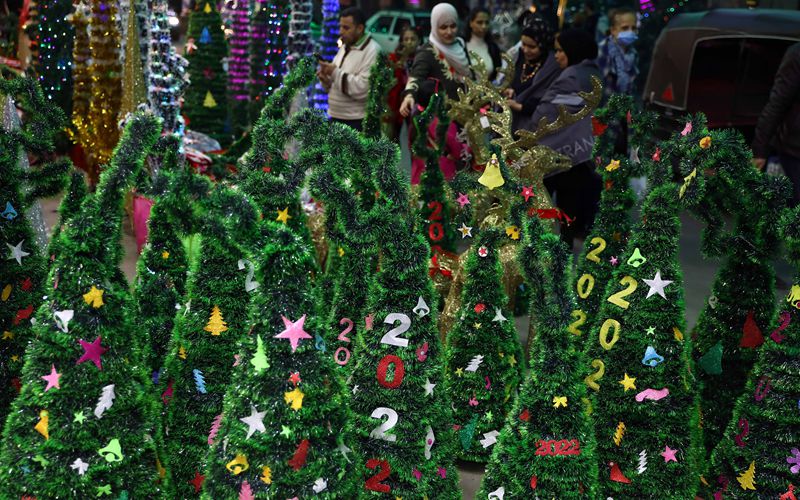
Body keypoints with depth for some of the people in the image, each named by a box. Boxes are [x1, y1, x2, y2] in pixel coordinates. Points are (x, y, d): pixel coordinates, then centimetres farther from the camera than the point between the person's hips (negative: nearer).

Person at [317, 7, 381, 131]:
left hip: (357, 121, -9)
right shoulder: (344, 48, 14)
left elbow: (363, 88, -25)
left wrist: (336, 72, -23)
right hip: (336, 118, 9)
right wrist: (326, 80, -4)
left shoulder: (372, 51, -14)